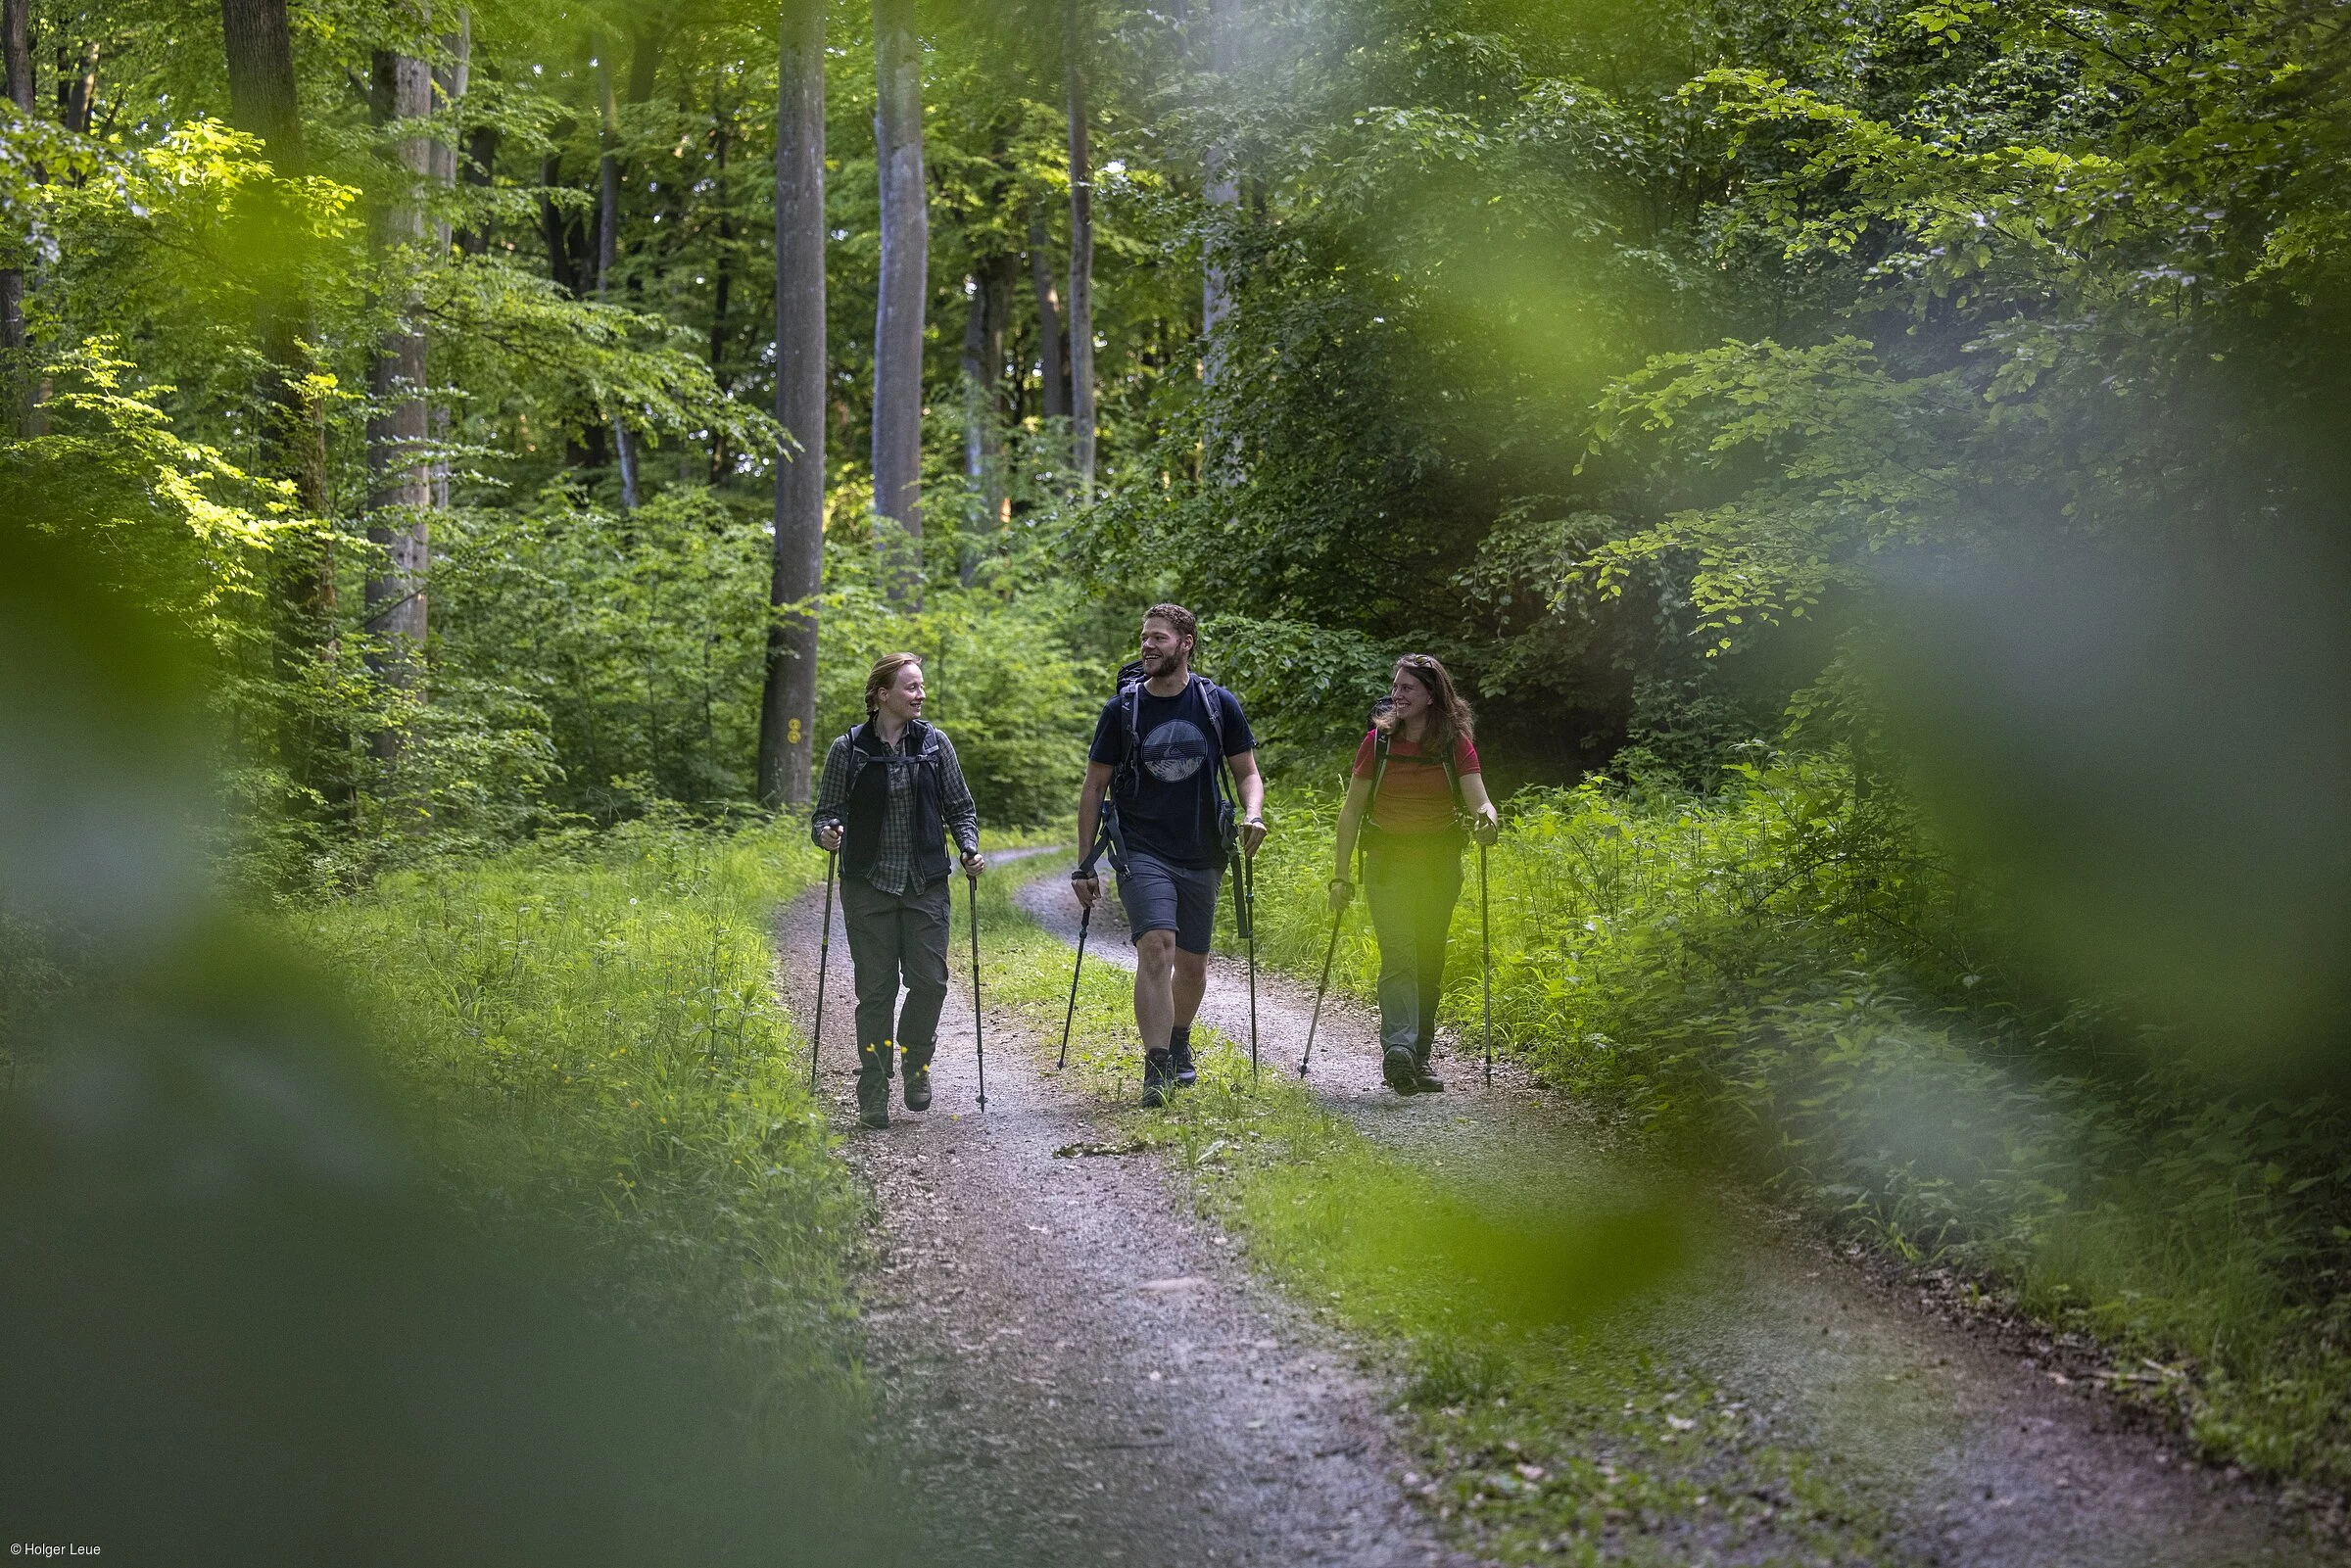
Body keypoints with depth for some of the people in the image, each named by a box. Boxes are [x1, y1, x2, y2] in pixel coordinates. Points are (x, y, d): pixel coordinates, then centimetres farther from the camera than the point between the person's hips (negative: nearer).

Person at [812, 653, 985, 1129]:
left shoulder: (935, 743, 6)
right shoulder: (848, 750, 0)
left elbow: (960, 808, 13)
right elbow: (825, 812, 5)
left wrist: (969, 850, -3)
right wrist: (827, 833, -17)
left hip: (926, 884, 2)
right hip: (868, 884, -1)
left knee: (930, 980, -7)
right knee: (876, 988, -2)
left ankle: (916, 1062, 20)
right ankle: (873, 1094, 7)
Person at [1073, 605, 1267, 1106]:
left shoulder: (1219, 705, 1)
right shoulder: (1122, 708, -1)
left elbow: (1247, 772, 9)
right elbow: (1095, 787, 4)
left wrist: (1253, 815, -14)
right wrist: (1086, 863, 1)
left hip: (1201, 856, 2)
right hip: (1142, 852, -2)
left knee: (1193, 963, 12)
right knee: (1156, 948, -21)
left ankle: (1178, 1043, 39)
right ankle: (1157, 1069, -20)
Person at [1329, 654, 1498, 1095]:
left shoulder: (1456, 744, -1)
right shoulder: (1378, 741, -1)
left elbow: (1478, 801, -10)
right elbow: (1351, 810, 1)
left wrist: (1485, 815, -35)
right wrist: (1341, 874, -4)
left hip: (1440, 860, 2)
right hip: (1388, 859, -2)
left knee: (1429, 960, 6)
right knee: (1398, 954, -17)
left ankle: (1417, 1059, 16)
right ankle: (1398, 1048, -31)